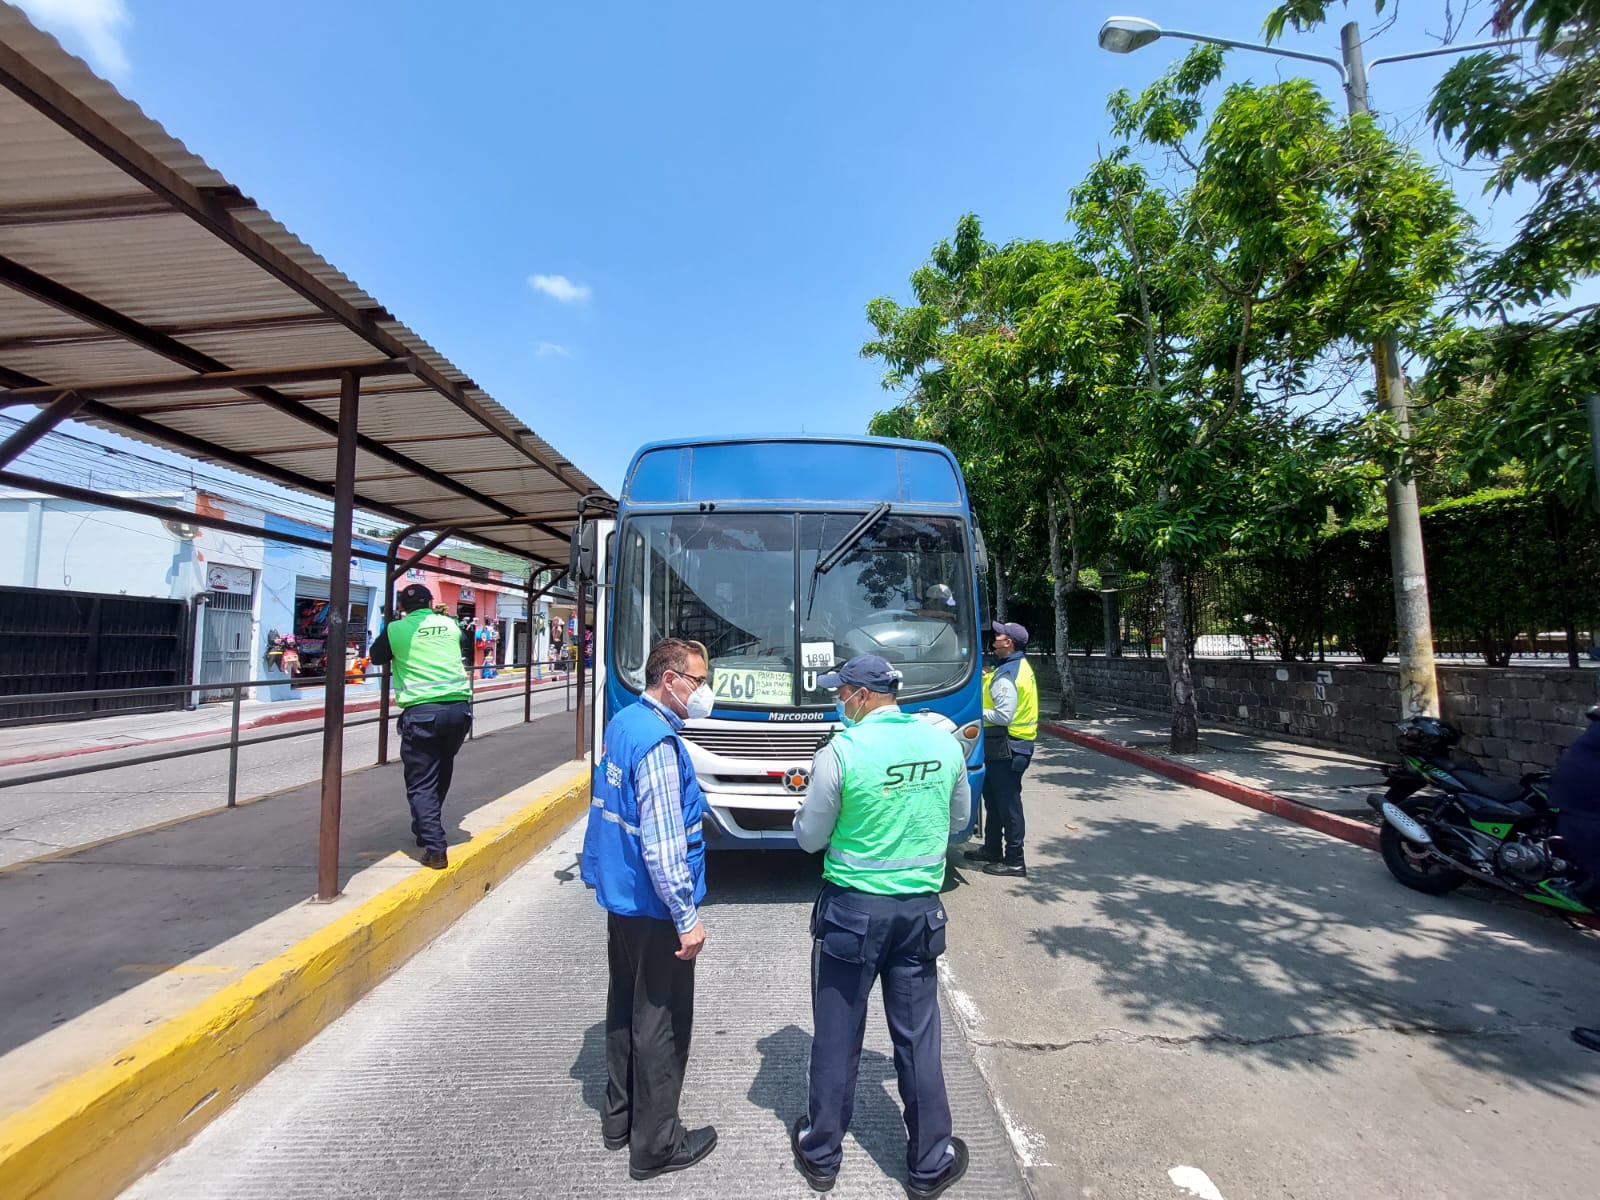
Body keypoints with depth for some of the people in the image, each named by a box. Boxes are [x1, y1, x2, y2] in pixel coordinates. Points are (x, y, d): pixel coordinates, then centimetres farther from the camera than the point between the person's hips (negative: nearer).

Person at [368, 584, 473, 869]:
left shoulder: (396, 629, 3)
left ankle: (435, 848, -8)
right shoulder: (449, 624, 10)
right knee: (441, 773, 23)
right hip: (459, 707, 4)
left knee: (421, 783, 2)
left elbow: (377, 657, 20)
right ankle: (425, 829, 39)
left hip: (422, 711, -4)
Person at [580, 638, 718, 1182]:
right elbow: (662, 842, -27)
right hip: (653, 908, -9)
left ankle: (619, 1117, 40)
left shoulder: (623, 722, 4)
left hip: (621, 897, 9)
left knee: (625, 1008, 22)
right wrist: (688, 918, -20)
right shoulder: (658, 742, -25)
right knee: (661, 1022, 8)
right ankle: (654, 1145, 25)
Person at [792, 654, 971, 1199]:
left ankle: (821, 1155, 35)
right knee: (918, 1036, 18)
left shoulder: (840, 751, -19)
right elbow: (958, 819, 10)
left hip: (852, 908, -3)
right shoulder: (944, 744, -5)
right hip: (920, 908, 3)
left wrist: (804, 814, 11)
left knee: (837, 1037, 15)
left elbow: (810, 838, -8)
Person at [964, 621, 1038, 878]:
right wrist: (988, 679, 6)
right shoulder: (1019, 665, 12)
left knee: (1007, 803, -1)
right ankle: (992, 849, 34)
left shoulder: (1006, 674, -21)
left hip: (1006, 747, -11)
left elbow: (1004, 716, -26)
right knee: (993, 797, 21)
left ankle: (1014, 861, 10)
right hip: (1008, 744, 11)